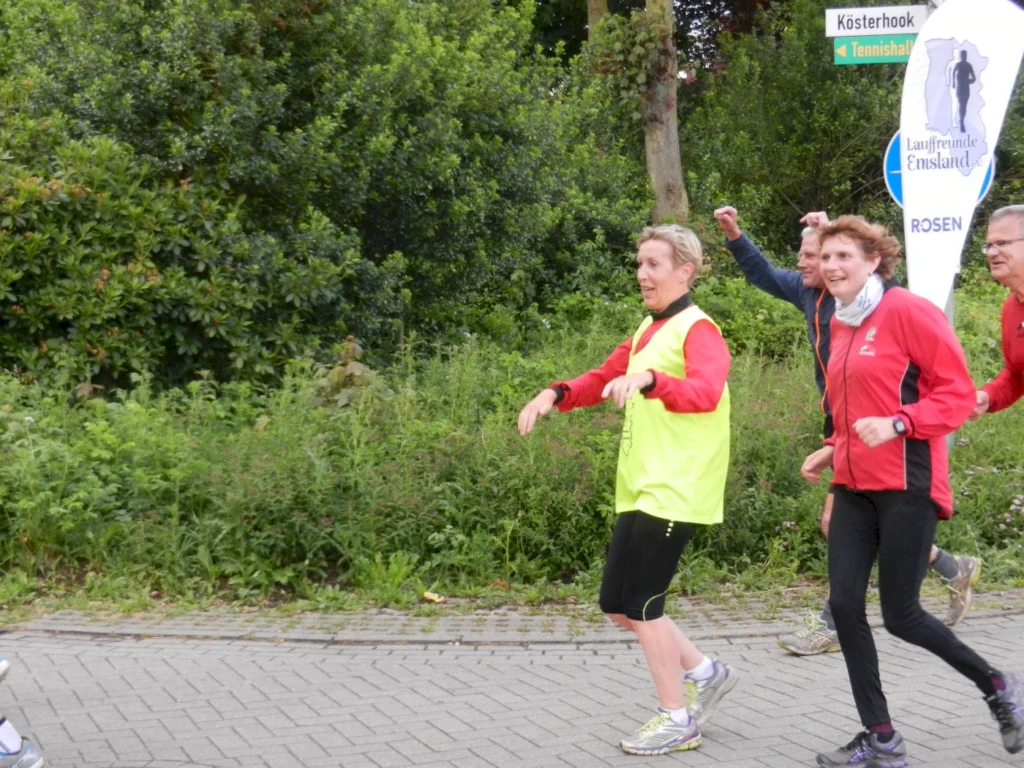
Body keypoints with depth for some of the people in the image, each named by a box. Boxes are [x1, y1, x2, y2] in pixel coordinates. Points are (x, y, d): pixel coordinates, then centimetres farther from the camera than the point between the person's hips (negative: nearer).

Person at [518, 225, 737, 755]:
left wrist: (647, 380, -49)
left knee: (640, 604, -4)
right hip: (638, 491, 9)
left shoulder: (698, 331, -12)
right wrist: (556, 394, 6)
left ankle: (677, 721, 10)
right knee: (618, 605, 11)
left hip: (674, 494, -9)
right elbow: (604, 378, 26)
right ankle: (705, 673, 26)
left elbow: (706, 392, -31)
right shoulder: (647, 331, 17)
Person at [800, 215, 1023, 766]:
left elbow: (959, 393, -12)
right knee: (844, 604, -2)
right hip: (854, 486, 7)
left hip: (906, 483, -7)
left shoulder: (906, 311, -10)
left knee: (900, 615, -3)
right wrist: (832, 450, 13)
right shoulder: (840, 324, 13)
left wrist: (896, 424, -23)